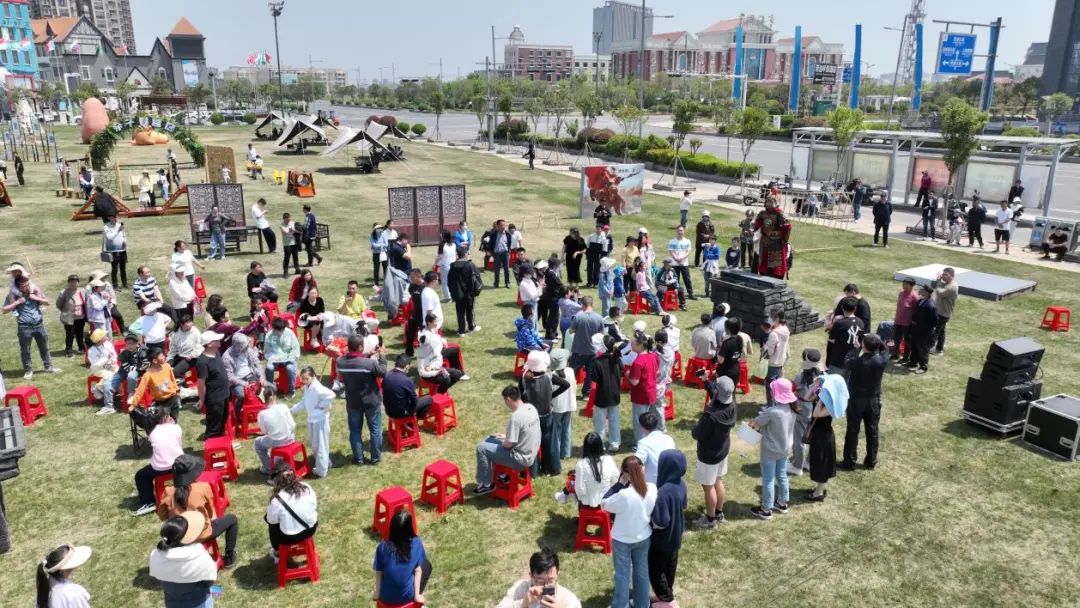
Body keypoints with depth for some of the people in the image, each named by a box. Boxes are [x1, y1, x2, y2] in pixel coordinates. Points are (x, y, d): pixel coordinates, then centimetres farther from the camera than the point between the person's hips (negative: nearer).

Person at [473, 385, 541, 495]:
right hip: (530, 454, 9)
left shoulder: (516, 416, -28)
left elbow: (509, 444, -21)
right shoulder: (531, 408, -1)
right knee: (490, 439, 19)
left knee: (481, 447, -4)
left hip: (520, 459, -9)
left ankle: (486, 485, 9)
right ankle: (498, 474, 31)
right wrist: (506, 436, 13)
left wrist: (502, 441, 0)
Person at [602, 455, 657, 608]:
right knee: (642, 571, 24)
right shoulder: (653, 489, -18)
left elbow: (604, 504, -17)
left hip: (622, 540, -5)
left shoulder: (624, 495, -35)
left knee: (623, 574, 15)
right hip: (643, 538, 5)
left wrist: (620, 483, -20)